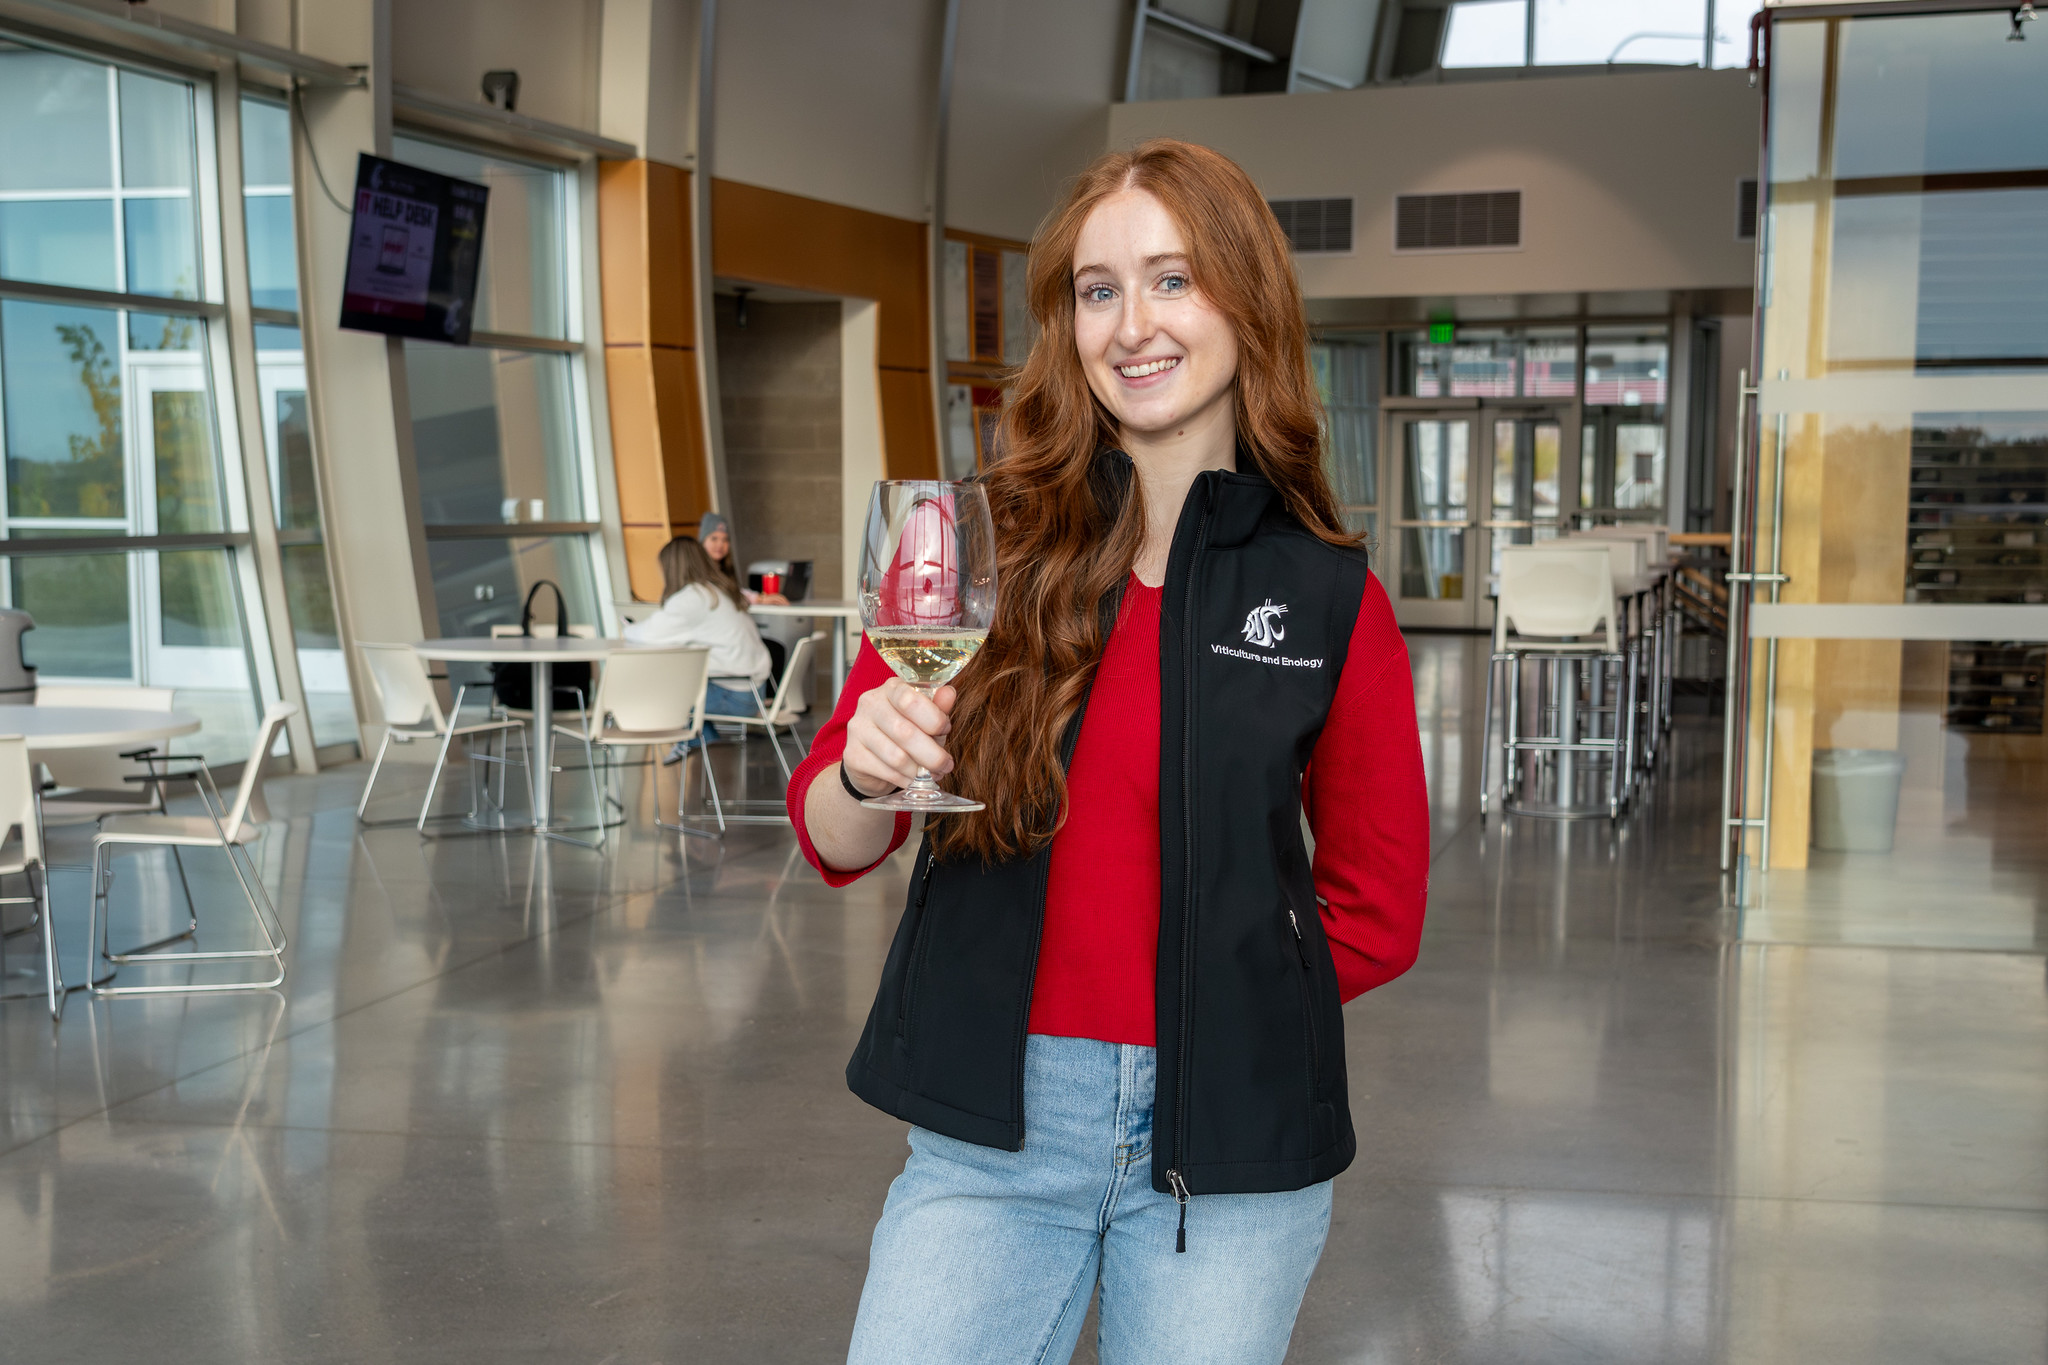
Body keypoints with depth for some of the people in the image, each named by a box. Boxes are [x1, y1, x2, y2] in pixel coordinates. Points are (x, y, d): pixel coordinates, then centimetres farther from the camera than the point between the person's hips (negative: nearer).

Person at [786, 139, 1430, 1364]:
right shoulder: (986, 545, 0)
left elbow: (1377, 907, 6)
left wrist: (1216, 1004, -1)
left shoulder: (1329, 596, -2)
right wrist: (868, 773, -17)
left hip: (1230, 1149, 0)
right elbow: (831, 842, 3)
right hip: (991, 1128, 1)